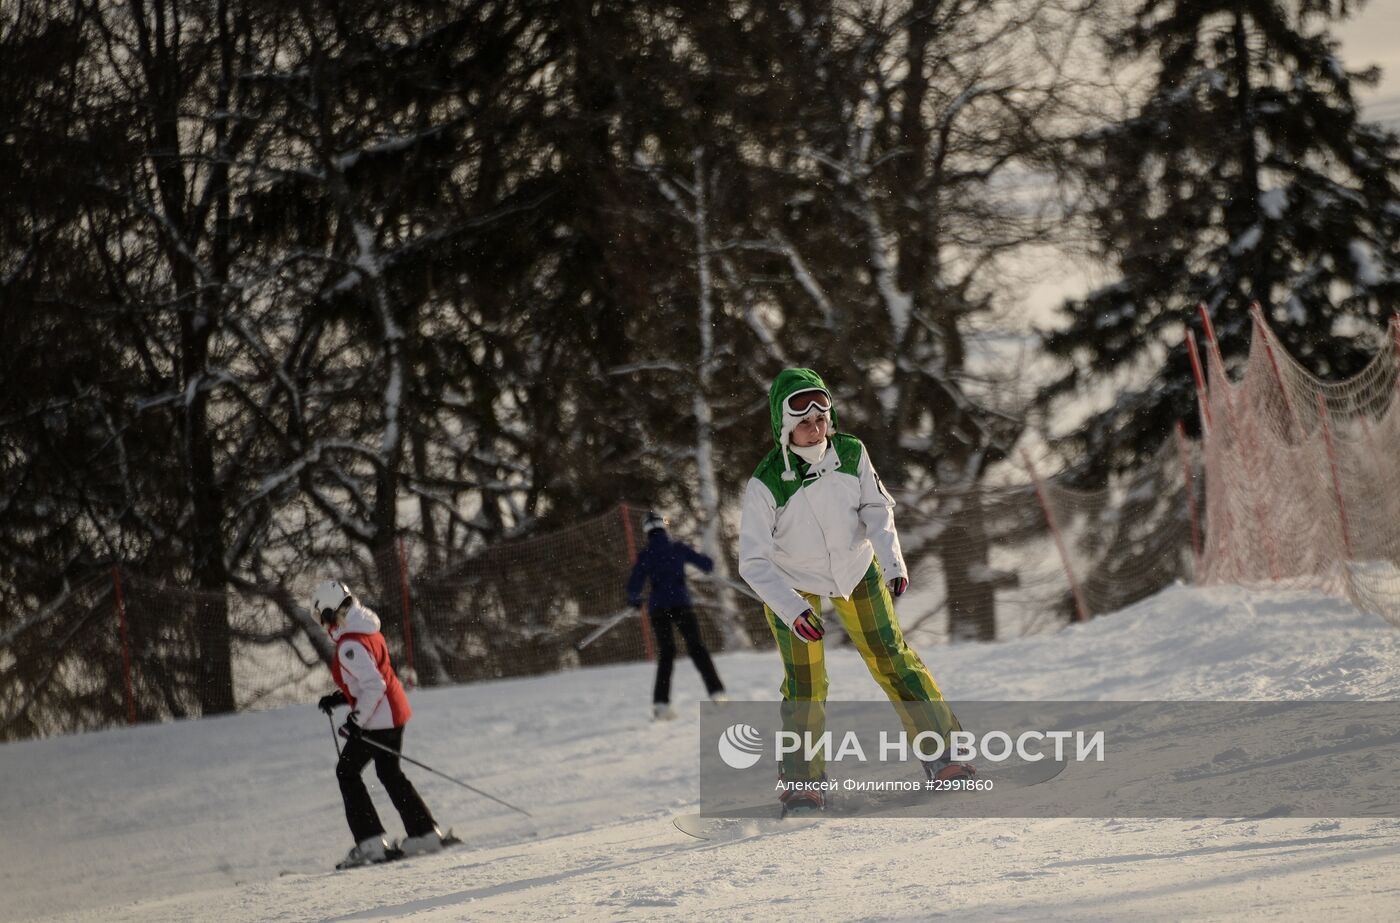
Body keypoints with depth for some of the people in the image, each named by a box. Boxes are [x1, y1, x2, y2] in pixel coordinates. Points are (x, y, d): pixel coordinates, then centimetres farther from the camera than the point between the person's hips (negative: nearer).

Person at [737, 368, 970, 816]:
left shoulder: (851, 455, -22)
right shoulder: (765, 485, -30)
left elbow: (877, 509, -7)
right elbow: (753, 562, -27)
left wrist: (892, 560, -23)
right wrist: (793, 610, -37)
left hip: (856, 570, 3)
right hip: (791, 585, -2)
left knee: (891, 659, 3)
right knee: (805, 684, -6)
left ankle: (943, 752, 12)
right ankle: (802, 784, 7)